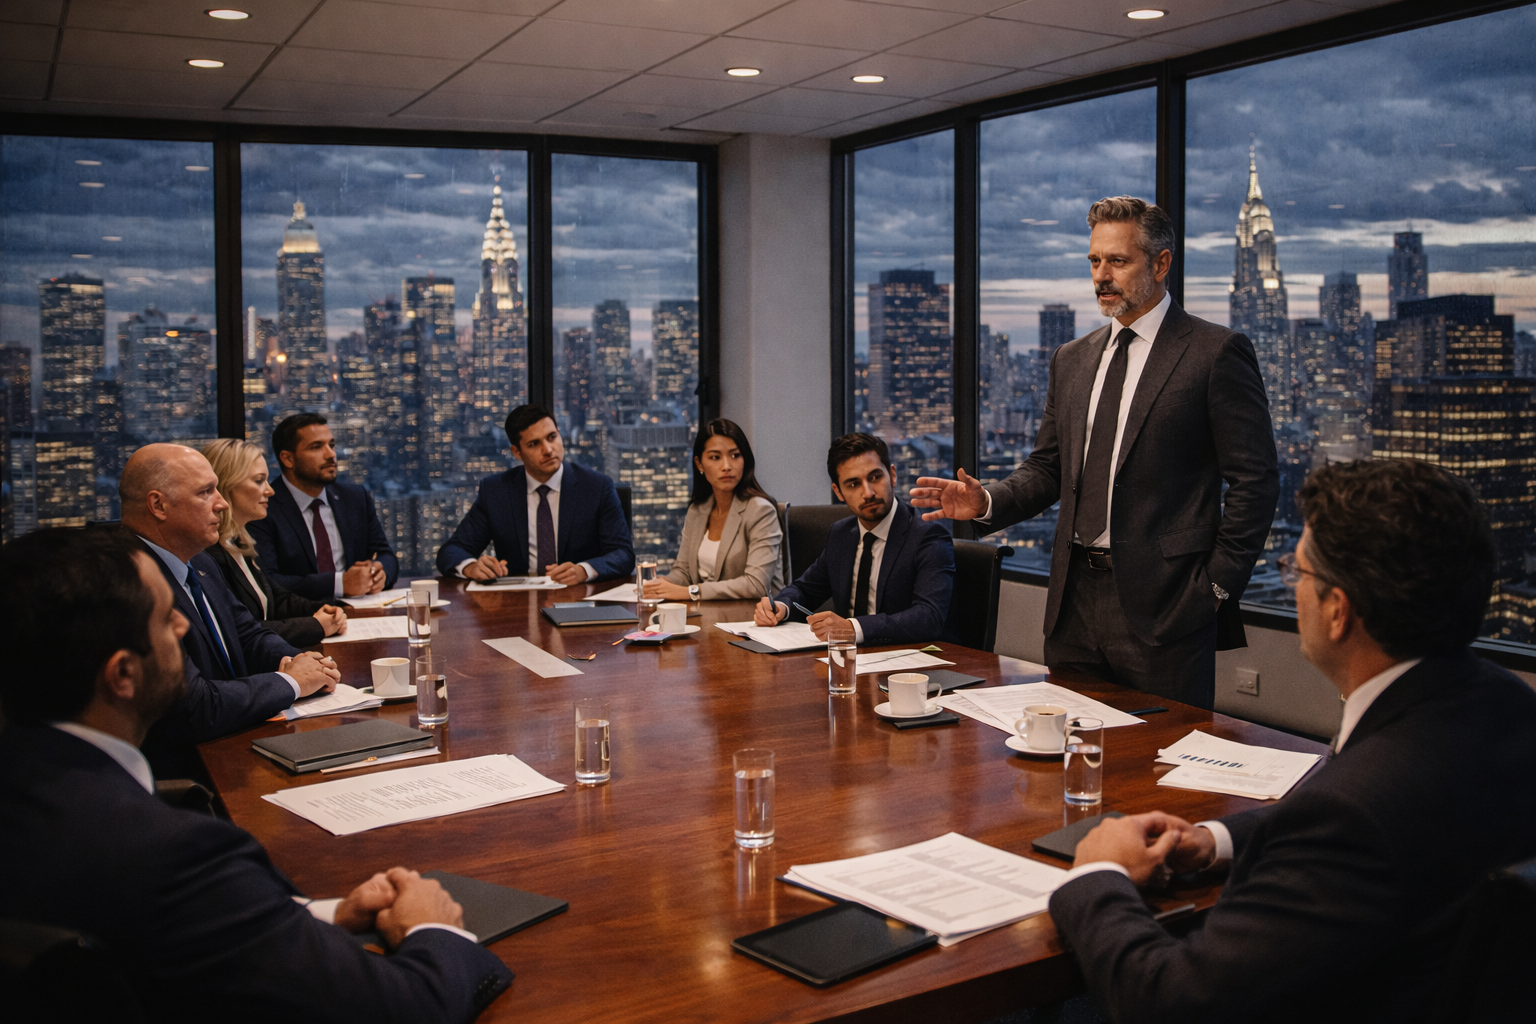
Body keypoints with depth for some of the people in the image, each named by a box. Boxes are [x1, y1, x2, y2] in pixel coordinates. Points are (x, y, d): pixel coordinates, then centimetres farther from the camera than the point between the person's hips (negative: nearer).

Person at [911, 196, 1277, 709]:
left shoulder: (1216, 353, -4)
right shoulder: (1072, 359, 15)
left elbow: (1255, 479, -6)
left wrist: (1216, 586, -9)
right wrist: (985, 502, -3)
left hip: (1164, 605, -5)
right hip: (1075, 601, 6)